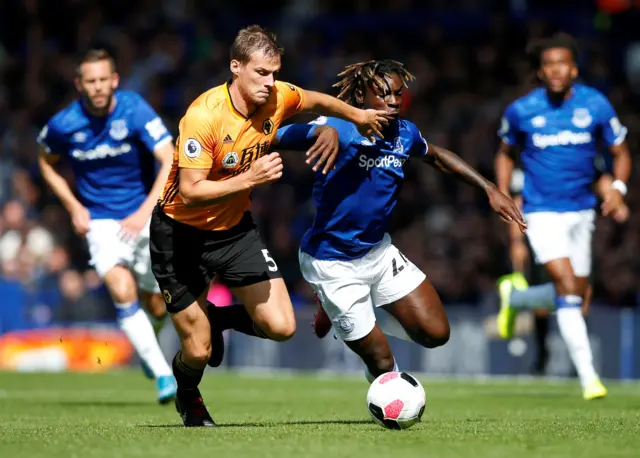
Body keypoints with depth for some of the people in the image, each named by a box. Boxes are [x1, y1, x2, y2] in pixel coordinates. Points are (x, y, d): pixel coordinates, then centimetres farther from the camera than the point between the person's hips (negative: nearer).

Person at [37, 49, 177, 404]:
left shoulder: (135, 111, -16)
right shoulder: (63, 125, -10)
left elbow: (170, 162, -21)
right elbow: (47, 163, 12)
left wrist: (145, 212, -29)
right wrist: (73, 207, 0)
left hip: (145, 215, 0)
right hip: (101, 222, 0)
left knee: (155, 307, 5)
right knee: (122, 293, -23)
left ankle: (147, 342, 43)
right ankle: (163, 374, -17)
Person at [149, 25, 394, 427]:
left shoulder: (279, 98, -10)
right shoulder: (203, 115, -28)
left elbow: (315, 101, 15)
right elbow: (189, 194, -31)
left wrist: (357, 116, 10)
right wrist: (249, 178, -37)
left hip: (235, 227, 5)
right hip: (181, 232, -5)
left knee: (281, 327, -8)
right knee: (199, 351, -4)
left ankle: (219, 318, 25)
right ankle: (188, 395, 34)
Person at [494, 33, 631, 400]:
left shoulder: (596, 105, -5)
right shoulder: (521, 111, -6)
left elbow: (621, 153, 3)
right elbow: (506, 153, 12)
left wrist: (618, 187, -15)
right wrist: (503, 194, -1)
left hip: (581, 211, 4)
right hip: (543, 213, -4)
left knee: (575, 296, 10)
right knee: (568, 289, -18)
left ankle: (513, 297, 40)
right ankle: (588, 377, -14)